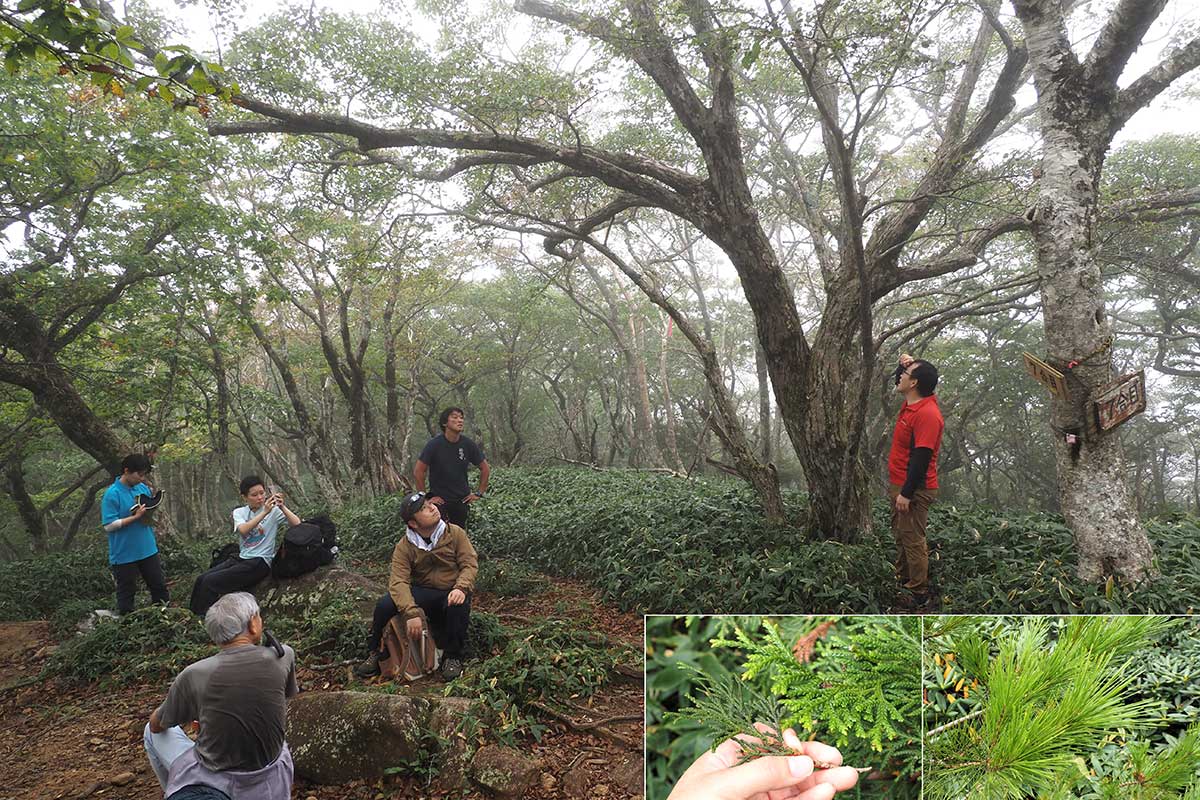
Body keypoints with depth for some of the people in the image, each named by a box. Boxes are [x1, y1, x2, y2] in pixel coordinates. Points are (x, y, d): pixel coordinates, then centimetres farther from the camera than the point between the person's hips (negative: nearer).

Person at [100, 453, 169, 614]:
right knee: (126, 592, 9)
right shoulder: (112, 494, -14)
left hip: (148, 549, 6)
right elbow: (109, 526, -17)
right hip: (124, 554, -6)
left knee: (160, 586, 13)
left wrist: (150, 512, -7)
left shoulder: (143, 488, 4)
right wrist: (136, 516, -21)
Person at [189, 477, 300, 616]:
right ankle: (194, 616, 11)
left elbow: (297, 524, -17)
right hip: (240, 558, 5)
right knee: (201, 579, -7)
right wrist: (264, 512, -28)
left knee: (211, 582, -15)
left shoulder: (274, 511, -4)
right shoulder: (239, 512, 7)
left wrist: (282, 507, -30)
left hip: (260, 562, -5)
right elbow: (243, 530, -15)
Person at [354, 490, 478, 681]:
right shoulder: (404, 547, -8)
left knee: (458, 606, -37)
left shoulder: (455, 533, -7)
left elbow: (470, 564, -10)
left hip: (451, 594, -1)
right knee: (384, 605, -23)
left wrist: (460, 588, -31)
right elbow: (398, 581, -18)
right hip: (422, 593, 1)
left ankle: (452, 657, -12)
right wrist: (411, 613, -34)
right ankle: (374, 655, 1)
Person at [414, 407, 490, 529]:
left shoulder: (468, 444, -3)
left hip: (462, 500, 3)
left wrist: (479, 493, 5)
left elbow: (485, 469, 8)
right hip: (439, 500, -3)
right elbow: (418, 472, -10)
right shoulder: (434, 444, -12)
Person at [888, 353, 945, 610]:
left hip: (914, 489, -10)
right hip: (899, 484, 10)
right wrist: (905, 362, 7)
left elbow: (921, 458, -26)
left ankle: (919, 594, 7)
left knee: (913, 540, -2)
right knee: (900, 535, 19)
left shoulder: (927, 414, -23)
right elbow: (900, 382, 28)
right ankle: (902, 580, 33)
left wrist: (906, 493, -25)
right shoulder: (911, 402, 5)